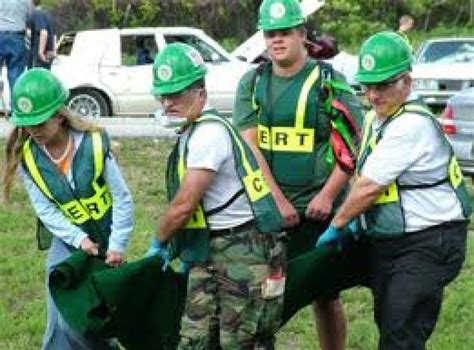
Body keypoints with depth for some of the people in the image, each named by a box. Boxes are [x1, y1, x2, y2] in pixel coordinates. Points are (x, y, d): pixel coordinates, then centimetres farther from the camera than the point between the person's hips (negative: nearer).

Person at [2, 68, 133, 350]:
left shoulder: (95, 144, -20)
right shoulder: (25, 156, -12)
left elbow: (122, 199, -12)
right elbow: (45, 210, -9)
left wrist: (117, 246, -14)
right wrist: (79, 239, -19)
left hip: (105, 238, -1)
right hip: (68, 240, 1)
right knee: (65, 320, -6)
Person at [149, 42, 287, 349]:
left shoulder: (208, 133, -17)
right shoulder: (193, 133, 15)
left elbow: (183, 206, -17)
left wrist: (160, 243, -2)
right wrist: (185, 248, 18)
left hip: (244, 251, -10)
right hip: (211, 251, 10)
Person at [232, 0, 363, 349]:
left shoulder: (329, 81, -2)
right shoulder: (252, 83, 5)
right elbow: (249, 147, -3)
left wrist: (328, 195, -14)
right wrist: (277, 201, -13)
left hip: (318, 207, -2)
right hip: (265, 205, 2)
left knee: (325, 294, 6)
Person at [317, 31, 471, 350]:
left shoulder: (412, 125, -22)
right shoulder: (375, 118, 10)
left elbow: (368, 188, -20)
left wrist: (337, 226, -8)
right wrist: (355, 216, 8)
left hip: (426, 245, -10)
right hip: (386, 241, 10)